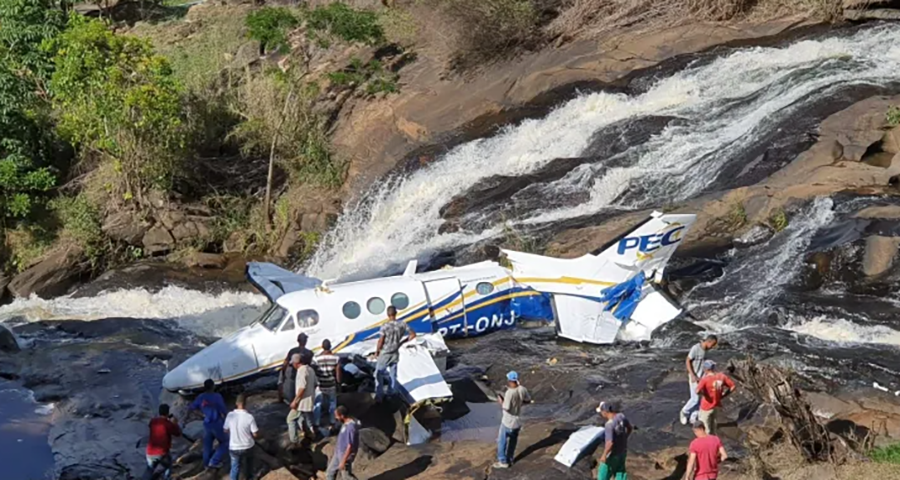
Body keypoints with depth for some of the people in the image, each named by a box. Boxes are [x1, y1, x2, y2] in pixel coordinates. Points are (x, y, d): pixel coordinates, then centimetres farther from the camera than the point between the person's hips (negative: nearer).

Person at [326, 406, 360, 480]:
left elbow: (350, 446, -29)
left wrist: (343, 461, -25)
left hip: (346, 455, -9)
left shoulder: (351, 427, -31)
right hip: (338, 453, 9)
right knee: (330, 472, 16)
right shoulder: (346, 423, 0)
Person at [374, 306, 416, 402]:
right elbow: (413, 334, -1)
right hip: (395, 354, 4)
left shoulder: (385, 326, -23)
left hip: (385, 354, -4)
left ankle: (379, 396, 13)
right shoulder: (402, 325, -9)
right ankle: (391, 394, 31)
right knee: (393, 375, 20)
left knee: (379, 374, 12)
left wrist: (377, 351, -1)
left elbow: (380, 341, -19)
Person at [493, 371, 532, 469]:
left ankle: (503, 461, 17)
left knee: (502, 440, 10)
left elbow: (506, 408, -25)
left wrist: (500, 401, -8)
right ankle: (510, 459, 34)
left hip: (508, 421, -6)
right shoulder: (522, 389, -9)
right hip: (518, 420, 6)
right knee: (513, 440, 22)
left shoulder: (510, 392, -29)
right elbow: (528, 400, 6)